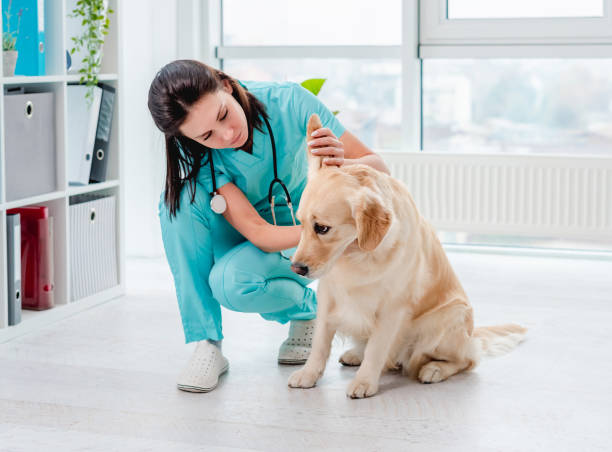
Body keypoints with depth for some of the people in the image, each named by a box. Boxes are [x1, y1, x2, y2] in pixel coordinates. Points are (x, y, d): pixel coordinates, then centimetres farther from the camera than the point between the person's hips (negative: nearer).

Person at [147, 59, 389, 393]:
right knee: (180, 199, -30)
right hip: (245, 237, 2)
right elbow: (260, 234, -32)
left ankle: (305, 307, 1)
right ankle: (205, 345, -21)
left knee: (231, 283, -33)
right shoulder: (195, 151, -25)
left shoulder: (289, 103, -26)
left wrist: (344, 164, -44)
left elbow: (378, 168, -20)